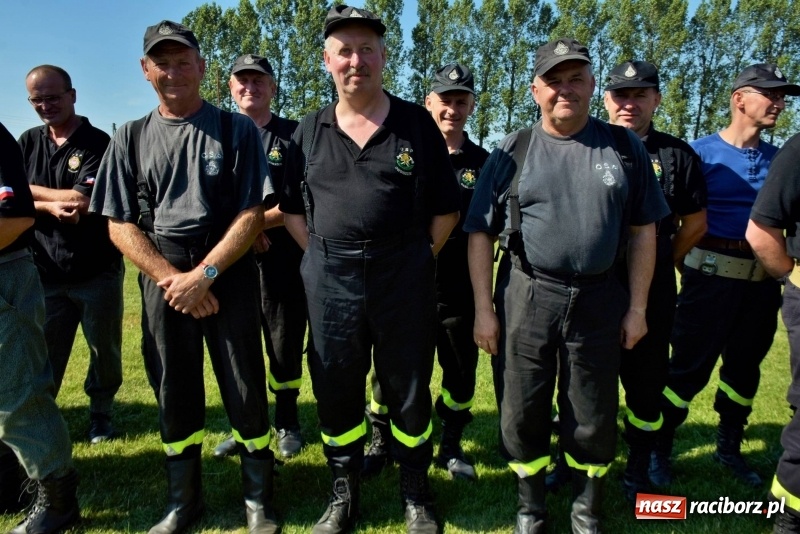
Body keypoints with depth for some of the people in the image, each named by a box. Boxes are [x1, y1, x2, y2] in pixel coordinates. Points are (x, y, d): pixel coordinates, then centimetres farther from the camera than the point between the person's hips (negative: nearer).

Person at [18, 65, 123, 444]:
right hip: (45, 273, 3)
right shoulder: (28, 143, 9)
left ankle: (100, 413, 31)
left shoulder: (98, 143, -6)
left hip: (98, 272, -3)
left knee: (105, 351, 11)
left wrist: (30, 190, -5)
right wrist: (51, 205, -16)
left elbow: (82, 201, -16)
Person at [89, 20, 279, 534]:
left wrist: (202, 274, -14)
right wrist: (170, 279, -9)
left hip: (230, 273, -2)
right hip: (162, 278, 3)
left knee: (245, 389, 1)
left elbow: (252, 215, -5)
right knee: (173, 392, 10)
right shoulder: (131, 138, 10)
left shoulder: (237, 130, 2)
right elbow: (120, 224, 5)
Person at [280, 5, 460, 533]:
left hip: (404, 280, -2)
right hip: (329, 281, 3)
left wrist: (415, 260, 2)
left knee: (408, 389, 10)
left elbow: (445, 208, 3)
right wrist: (327, 258, 5)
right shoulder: (310, 130, 8)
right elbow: (292, 207, 13)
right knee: (336, 390, 12)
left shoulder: (416, 123, 1)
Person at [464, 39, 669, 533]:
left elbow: (643, 231, 6)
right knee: (524, 411, 10)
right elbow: (481, 233, 0)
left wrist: (637, 307, 2)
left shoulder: (625, 148, 5)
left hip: (599, 299, 1)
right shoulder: (512, 152, 2)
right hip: (526, 297, 0)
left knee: (594, 415, 12)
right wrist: (484, 309, -5)